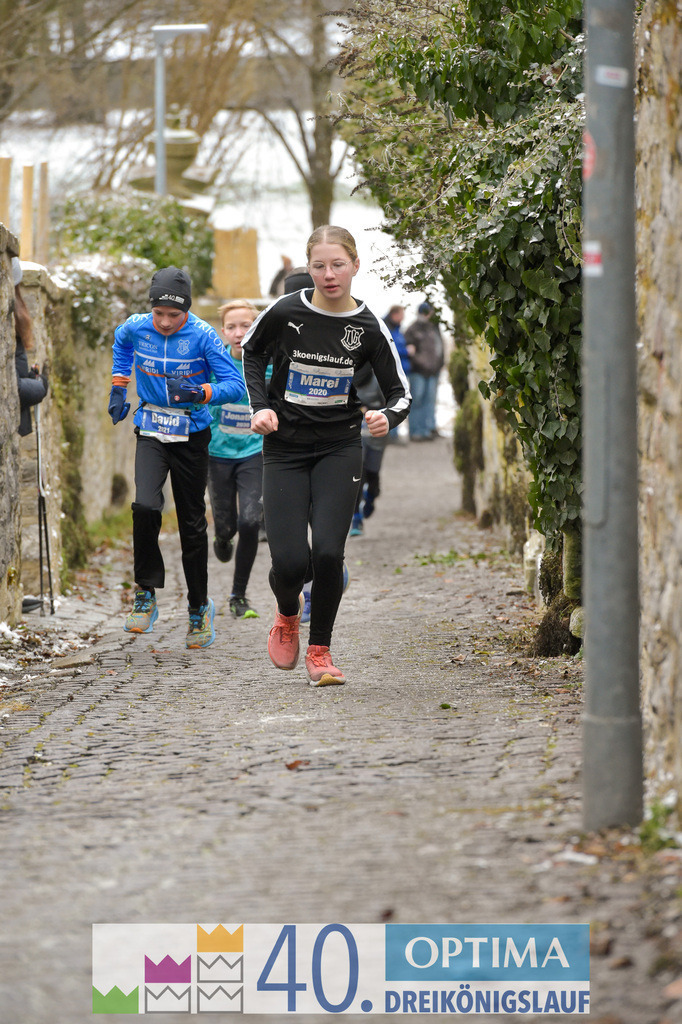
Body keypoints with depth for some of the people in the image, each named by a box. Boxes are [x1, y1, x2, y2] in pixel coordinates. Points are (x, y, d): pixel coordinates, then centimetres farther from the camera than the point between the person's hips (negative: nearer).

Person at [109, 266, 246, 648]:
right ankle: (146, 594, -9)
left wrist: (199, 393, -35)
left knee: (193, 524, 5)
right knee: (145, 507, -22)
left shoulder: (203, 335, -14)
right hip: (151, 433, 1)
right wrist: (119, 387, 20)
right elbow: (121, 342, 22)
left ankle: (199, 606, 21)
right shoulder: (137, 327, -4)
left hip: (191, 435, -1)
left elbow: (235, 385, -17)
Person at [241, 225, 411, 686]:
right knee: (289, 561, -9)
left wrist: (387, 417, -23)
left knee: (328, 552, -14)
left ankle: (320, 650, 8)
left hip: (340, 450, 0)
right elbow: (252, 352, 11)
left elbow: (401, 392, -1)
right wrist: (260, 406, -2)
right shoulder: (285, 313, -9)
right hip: (285, 448, 0)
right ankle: (288, 615, 28)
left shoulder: (370, 328, -8)